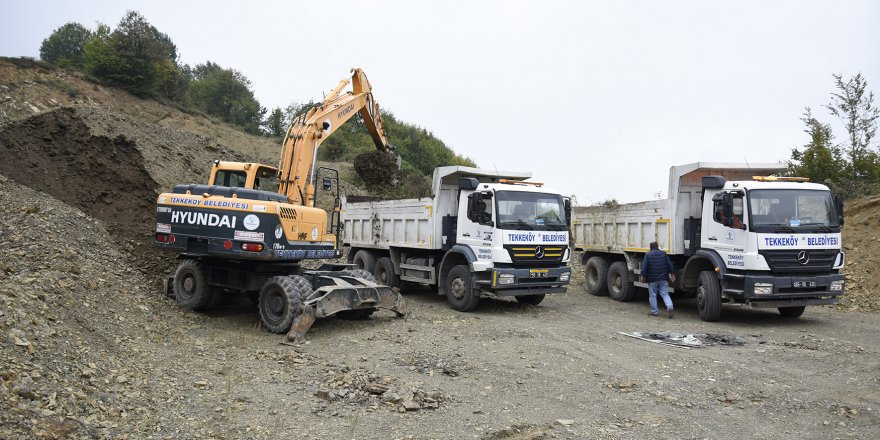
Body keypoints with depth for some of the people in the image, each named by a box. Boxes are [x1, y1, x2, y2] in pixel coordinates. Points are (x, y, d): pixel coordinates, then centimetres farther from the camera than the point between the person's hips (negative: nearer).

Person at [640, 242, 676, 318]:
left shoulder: (647, 255, -3)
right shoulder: (663, 253, 7)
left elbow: (644, 266, -9)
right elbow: (670, 264, 6)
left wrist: (643, 276, -3)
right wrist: (672, 274, 11)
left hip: (652, 279, -3)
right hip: (663, 278, 3)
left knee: (652, 295, 7)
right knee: (665, 294, 5)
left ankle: (654, 311, 10)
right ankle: (669, 306, -18)